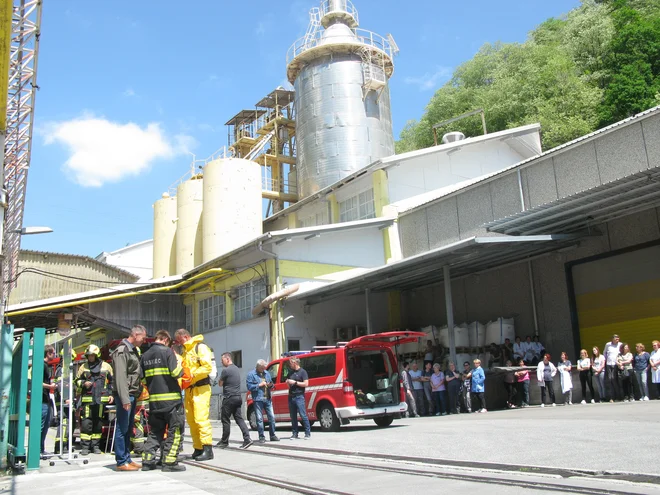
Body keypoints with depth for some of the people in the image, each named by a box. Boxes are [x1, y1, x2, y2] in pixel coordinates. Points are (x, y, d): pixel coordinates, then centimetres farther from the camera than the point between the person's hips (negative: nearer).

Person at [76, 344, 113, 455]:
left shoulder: (106, 366, 7)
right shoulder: (83, 367, 9)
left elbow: (112, 381, 13)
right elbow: (77, 381, 15)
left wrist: (111, 394, 5)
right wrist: (84, 383, -6)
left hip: (101, 400, 0)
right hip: (87, 399, 0)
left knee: (98, 423, 5)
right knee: (86, 423, -6)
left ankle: (95, 445, 15)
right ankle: (85, 446, 0)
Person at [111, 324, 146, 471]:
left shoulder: (134, 350, 18)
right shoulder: (122, 351, -11)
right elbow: (120, 376, -19)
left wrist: (139, 393, 10)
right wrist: (125, 399, -22)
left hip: (132, 395, 9)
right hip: (125, 395, -9)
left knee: (128, 429, 13)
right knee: (122, 428, -3)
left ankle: (127, 458, 19)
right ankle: (121, 461, 2)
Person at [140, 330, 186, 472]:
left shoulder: (145, 356, 11)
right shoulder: (167, 351, -8)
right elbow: (176, 372, -16)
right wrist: (181, 367, 4)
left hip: (154, 399, 6)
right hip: (171, 398, -6)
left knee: (155, 431, 16)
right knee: (175, 430, 1)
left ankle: (147, 461, 15)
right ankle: (169, 462, -2)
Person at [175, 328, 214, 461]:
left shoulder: (200, 347, -6)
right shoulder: (185, 351, 21)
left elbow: (207, 366, -16)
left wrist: (192, 375, -18)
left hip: (200, 388, -8)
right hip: (189, 389, 8)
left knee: (201, 418, -13)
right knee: (191, 420, 6)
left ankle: (207, 449, -11)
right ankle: (198, 448, 12)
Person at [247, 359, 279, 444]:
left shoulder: (266, 373, 13)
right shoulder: (251, 374, -3)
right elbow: (249, 386, -10)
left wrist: (271, 385, -1)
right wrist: (259, 385, -14)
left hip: (268, 399, 5)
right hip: (258, 400, -5)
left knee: (272, 417, 6)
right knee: (259, 419, -1)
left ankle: (272, 435, 16)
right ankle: (261, 437, 6)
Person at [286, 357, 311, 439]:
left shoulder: (302, 372, -2)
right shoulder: (291, 372, 18)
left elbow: (306, 384, -11)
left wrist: (295, 382, -12)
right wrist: (288, 382, 6)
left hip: (299, 396, -7)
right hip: (291, 396, 7)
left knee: (303, 415, -9)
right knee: (293, 416, 6)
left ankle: (308, 433, -5)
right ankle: (294, 433, 11)